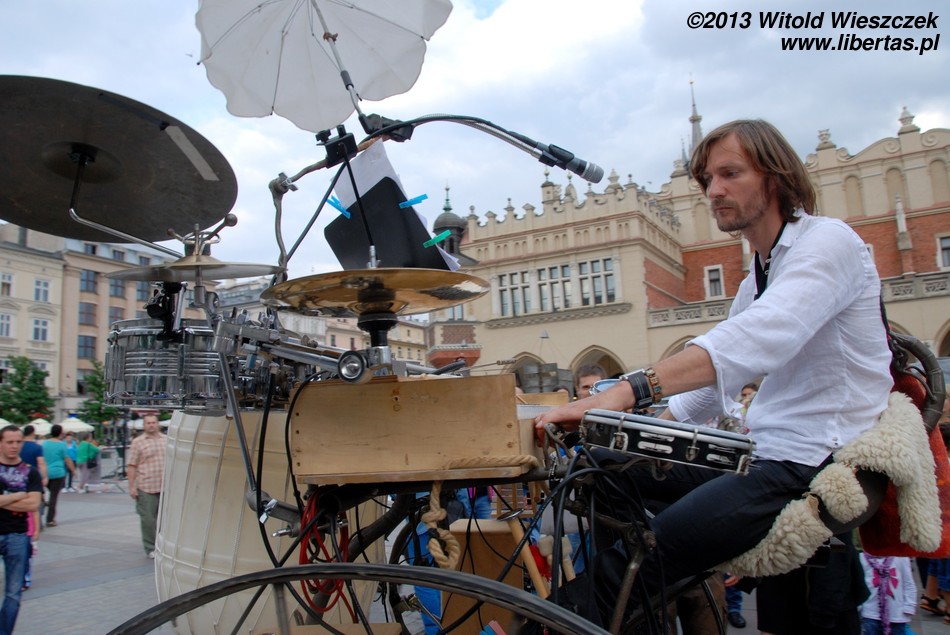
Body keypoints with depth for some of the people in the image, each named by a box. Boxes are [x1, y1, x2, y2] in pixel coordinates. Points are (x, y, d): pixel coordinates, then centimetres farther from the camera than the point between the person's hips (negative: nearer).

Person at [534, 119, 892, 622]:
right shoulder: (758, 278, 19)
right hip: (762, 451, 9)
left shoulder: (828, 241, -11)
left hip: (814, 464, -9)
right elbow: (712, 380, 20)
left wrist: (631, 389, -44)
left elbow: (761, 337, -32)